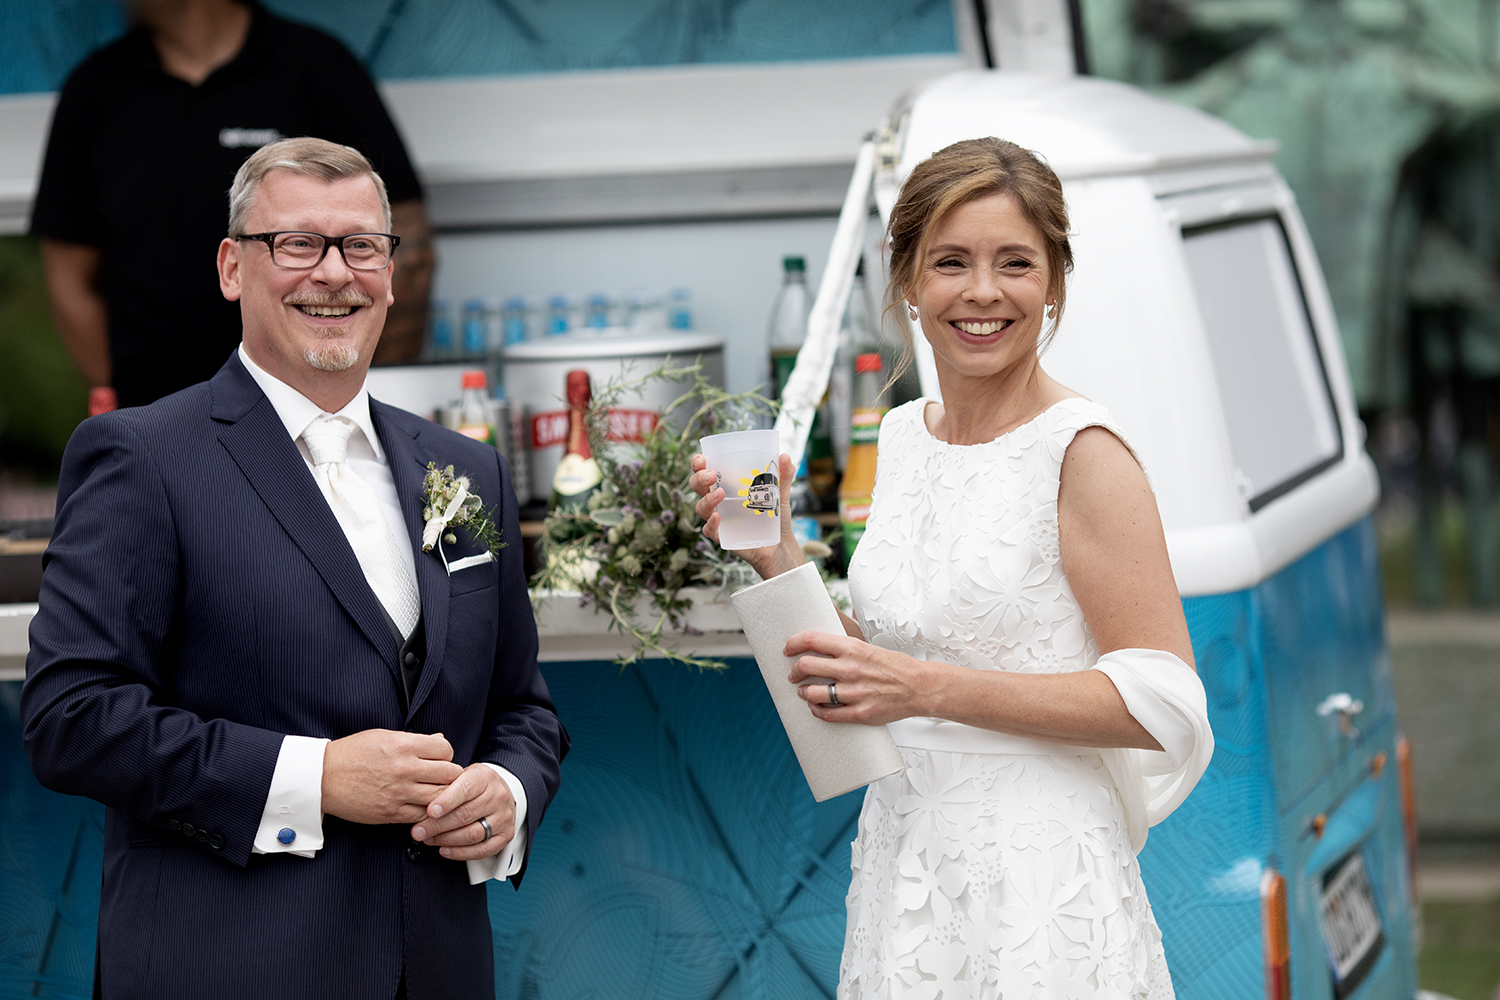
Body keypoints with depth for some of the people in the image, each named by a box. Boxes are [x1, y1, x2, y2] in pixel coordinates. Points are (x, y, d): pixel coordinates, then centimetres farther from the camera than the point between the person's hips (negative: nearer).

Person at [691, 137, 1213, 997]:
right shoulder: (905, 435, 9)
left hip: (1035, 887, -6)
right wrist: (779, 557, 1)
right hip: (902, 857, 6)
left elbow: (1162, 703, -17)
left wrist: (932, 689, -20)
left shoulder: (1083, 451, -12)